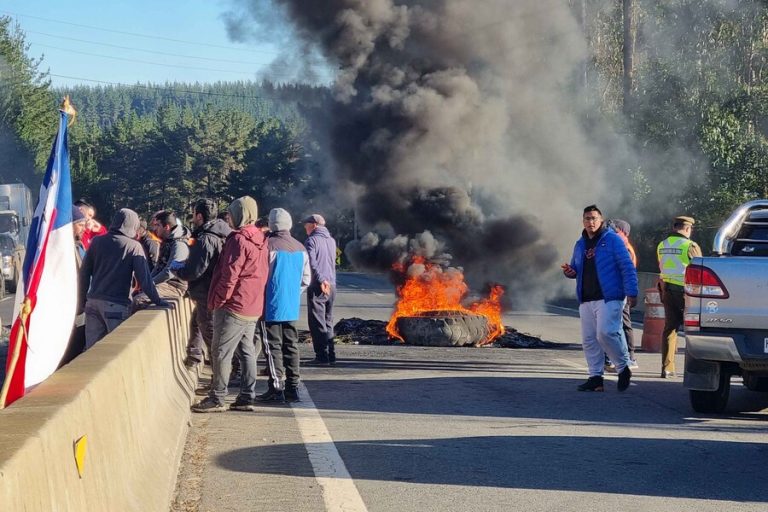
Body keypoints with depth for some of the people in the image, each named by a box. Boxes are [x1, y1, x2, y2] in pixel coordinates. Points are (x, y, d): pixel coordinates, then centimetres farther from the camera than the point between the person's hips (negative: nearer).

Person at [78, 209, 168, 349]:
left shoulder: (97, 241, 7)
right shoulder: (134, 246, -4)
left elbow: (84, 274, 9)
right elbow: (144, 277, -6)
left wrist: (81, 301, 16)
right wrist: (157, 301, 2)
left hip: (93, 302, 4)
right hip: (117, 305, -4)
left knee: (91, 348, 6)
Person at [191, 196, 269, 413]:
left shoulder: (238, 240, -15)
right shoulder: (260, 240, 11)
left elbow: (230, 275, -18)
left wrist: (217, 300, -9)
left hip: (234, 306, -9)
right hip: (253, 308, 9)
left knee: (221, 352, -4)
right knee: (247, 351, 12)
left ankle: (217, 398, -2)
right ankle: (247, 397, 13)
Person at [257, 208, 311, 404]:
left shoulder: (270, 245, -14)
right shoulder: (300, 248, 6)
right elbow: (306, 279, 12)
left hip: (272, 306, -6)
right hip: (292, 307, 6)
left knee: (273, 346, -1)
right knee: (291, 345, 10)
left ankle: (276, 389, -4)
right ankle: (292, 388, 12)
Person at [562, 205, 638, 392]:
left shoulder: (612, 240, -3)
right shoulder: (580, 245, 17)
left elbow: (628, 268, -7)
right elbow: (576, 269, 28)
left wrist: (631, 292, -15)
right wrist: (570, 272, 3)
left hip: (608, 298, -7)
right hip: (586, 300, 7)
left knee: (605, 333, -18)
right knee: (589, 339, 4)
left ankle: (624, 368, 0)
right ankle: (596, 377, 10)